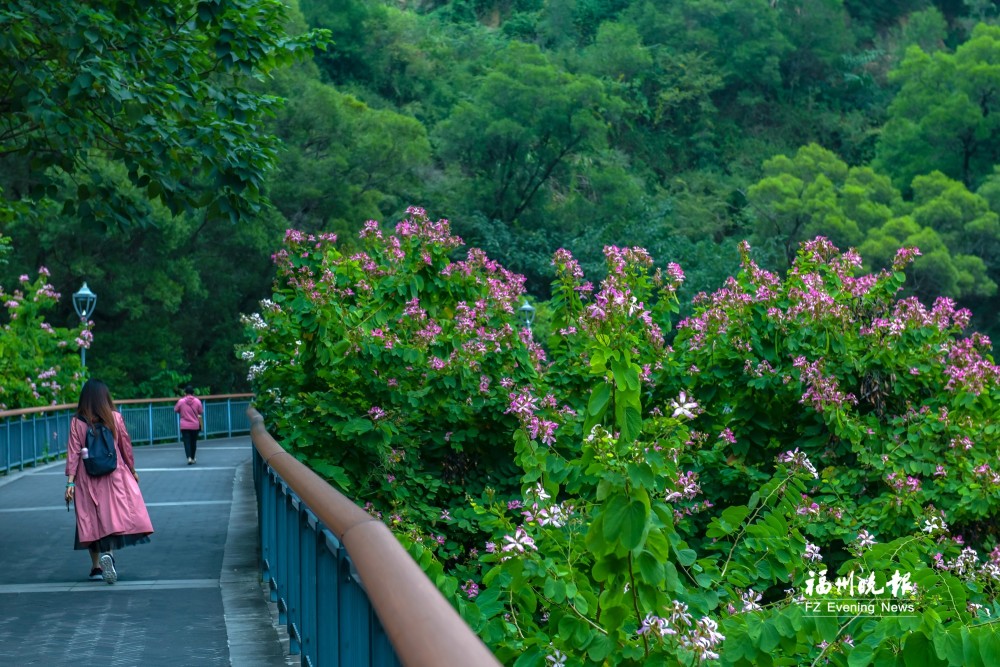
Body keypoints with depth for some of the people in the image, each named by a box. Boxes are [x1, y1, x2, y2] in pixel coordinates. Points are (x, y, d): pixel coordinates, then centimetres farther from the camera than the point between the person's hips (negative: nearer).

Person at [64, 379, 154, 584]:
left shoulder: (77, 422, -3)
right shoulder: (115, 418, -2)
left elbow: (73, 453, -6)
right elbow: (126, 446, 6)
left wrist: (70, 482, -4)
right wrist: (133, 470, 19)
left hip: (87, 479, 1)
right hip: (114, 475, -1)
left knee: (92, 520, 10)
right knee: (116, 515, 0)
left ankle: (96, 567, 14)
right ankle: (109, 553, -24)